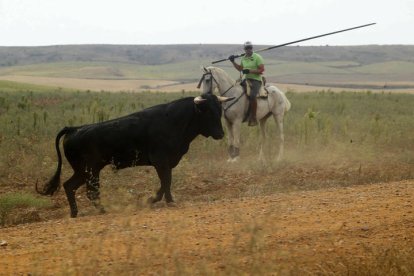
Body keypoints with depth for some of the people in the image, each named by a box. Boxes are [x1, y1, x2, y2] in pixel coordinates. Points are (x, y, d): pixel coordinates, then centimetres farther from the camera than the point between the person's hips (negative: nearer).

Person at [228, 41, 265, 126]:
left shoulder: (257, 57, -7)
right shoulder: (243, 58, 13)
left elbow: (261, 70, -13)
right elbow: (240, 68, 29)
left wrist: (249, 71, -21)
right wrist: (233, 62, 15)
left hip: (256, 80, -8)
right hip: (246, 79, 8)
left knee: (252, 95, -32)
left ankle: (253, 118, -30)